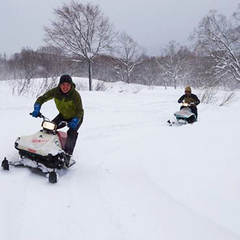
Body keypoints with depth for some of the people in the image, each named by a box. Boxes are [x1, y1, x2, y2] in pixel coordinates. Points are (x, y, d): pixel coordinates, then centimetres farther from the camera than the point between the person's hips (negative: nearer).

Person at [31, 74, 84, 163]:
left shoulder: (75, 95, -30)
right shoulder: (55, 91, -20)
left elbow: (79, 111, -28)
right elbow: (42, 98, -13)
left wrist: (75, 121, -46)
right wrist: (37, 108, -31)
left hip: (75, 117, -4)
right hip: (63, 115, 4)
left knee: (72, 133, -27)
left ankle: (67, 154, -30)